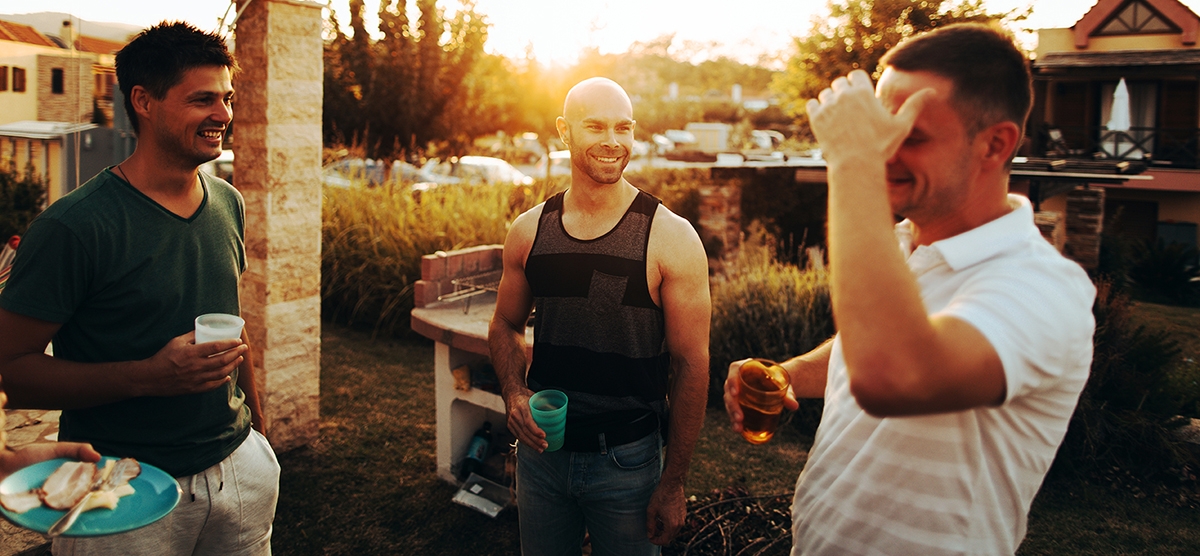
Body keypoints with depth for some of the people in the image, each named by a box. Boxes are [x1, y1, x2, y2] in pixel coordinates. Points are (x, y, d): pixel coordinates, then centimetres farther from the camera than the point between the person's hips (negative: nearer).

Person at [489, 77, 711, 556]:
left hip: (627, 458, -3)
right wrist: (513, 394, -6)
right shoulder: (528, 231, -1)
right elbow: (506, 325, 14)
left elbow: (691, 364, -10)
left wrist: (672, 484, -9)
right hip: (541, 447, 3)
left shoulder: (670, 238, -12)